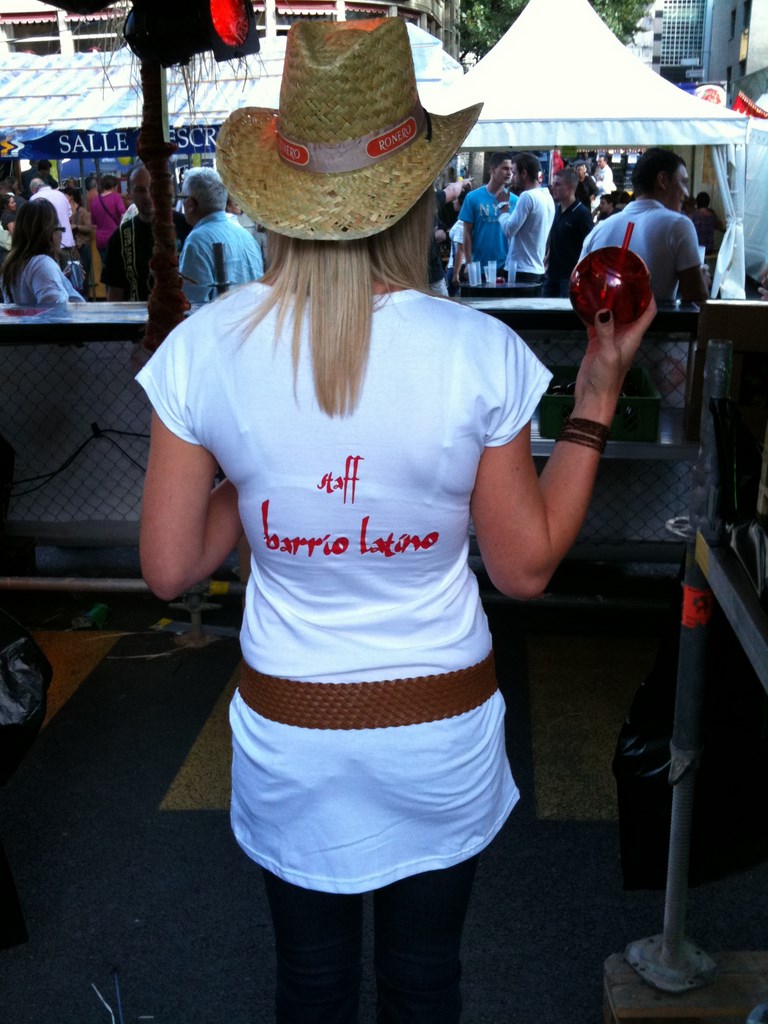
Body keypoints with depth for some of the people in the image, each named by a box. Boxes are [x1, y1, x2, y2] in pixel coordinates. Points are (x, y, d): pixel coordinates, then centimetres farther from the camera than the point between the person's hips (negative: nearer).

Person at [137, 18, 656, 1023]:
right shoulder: (478, 352, -20)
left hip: (287, 736, 1)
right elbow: (527, 566, -8)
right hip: (438, 733, 0)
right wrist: (598, 400, -3)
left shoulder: (204, 347, -16)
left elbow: (170, 567, -7)